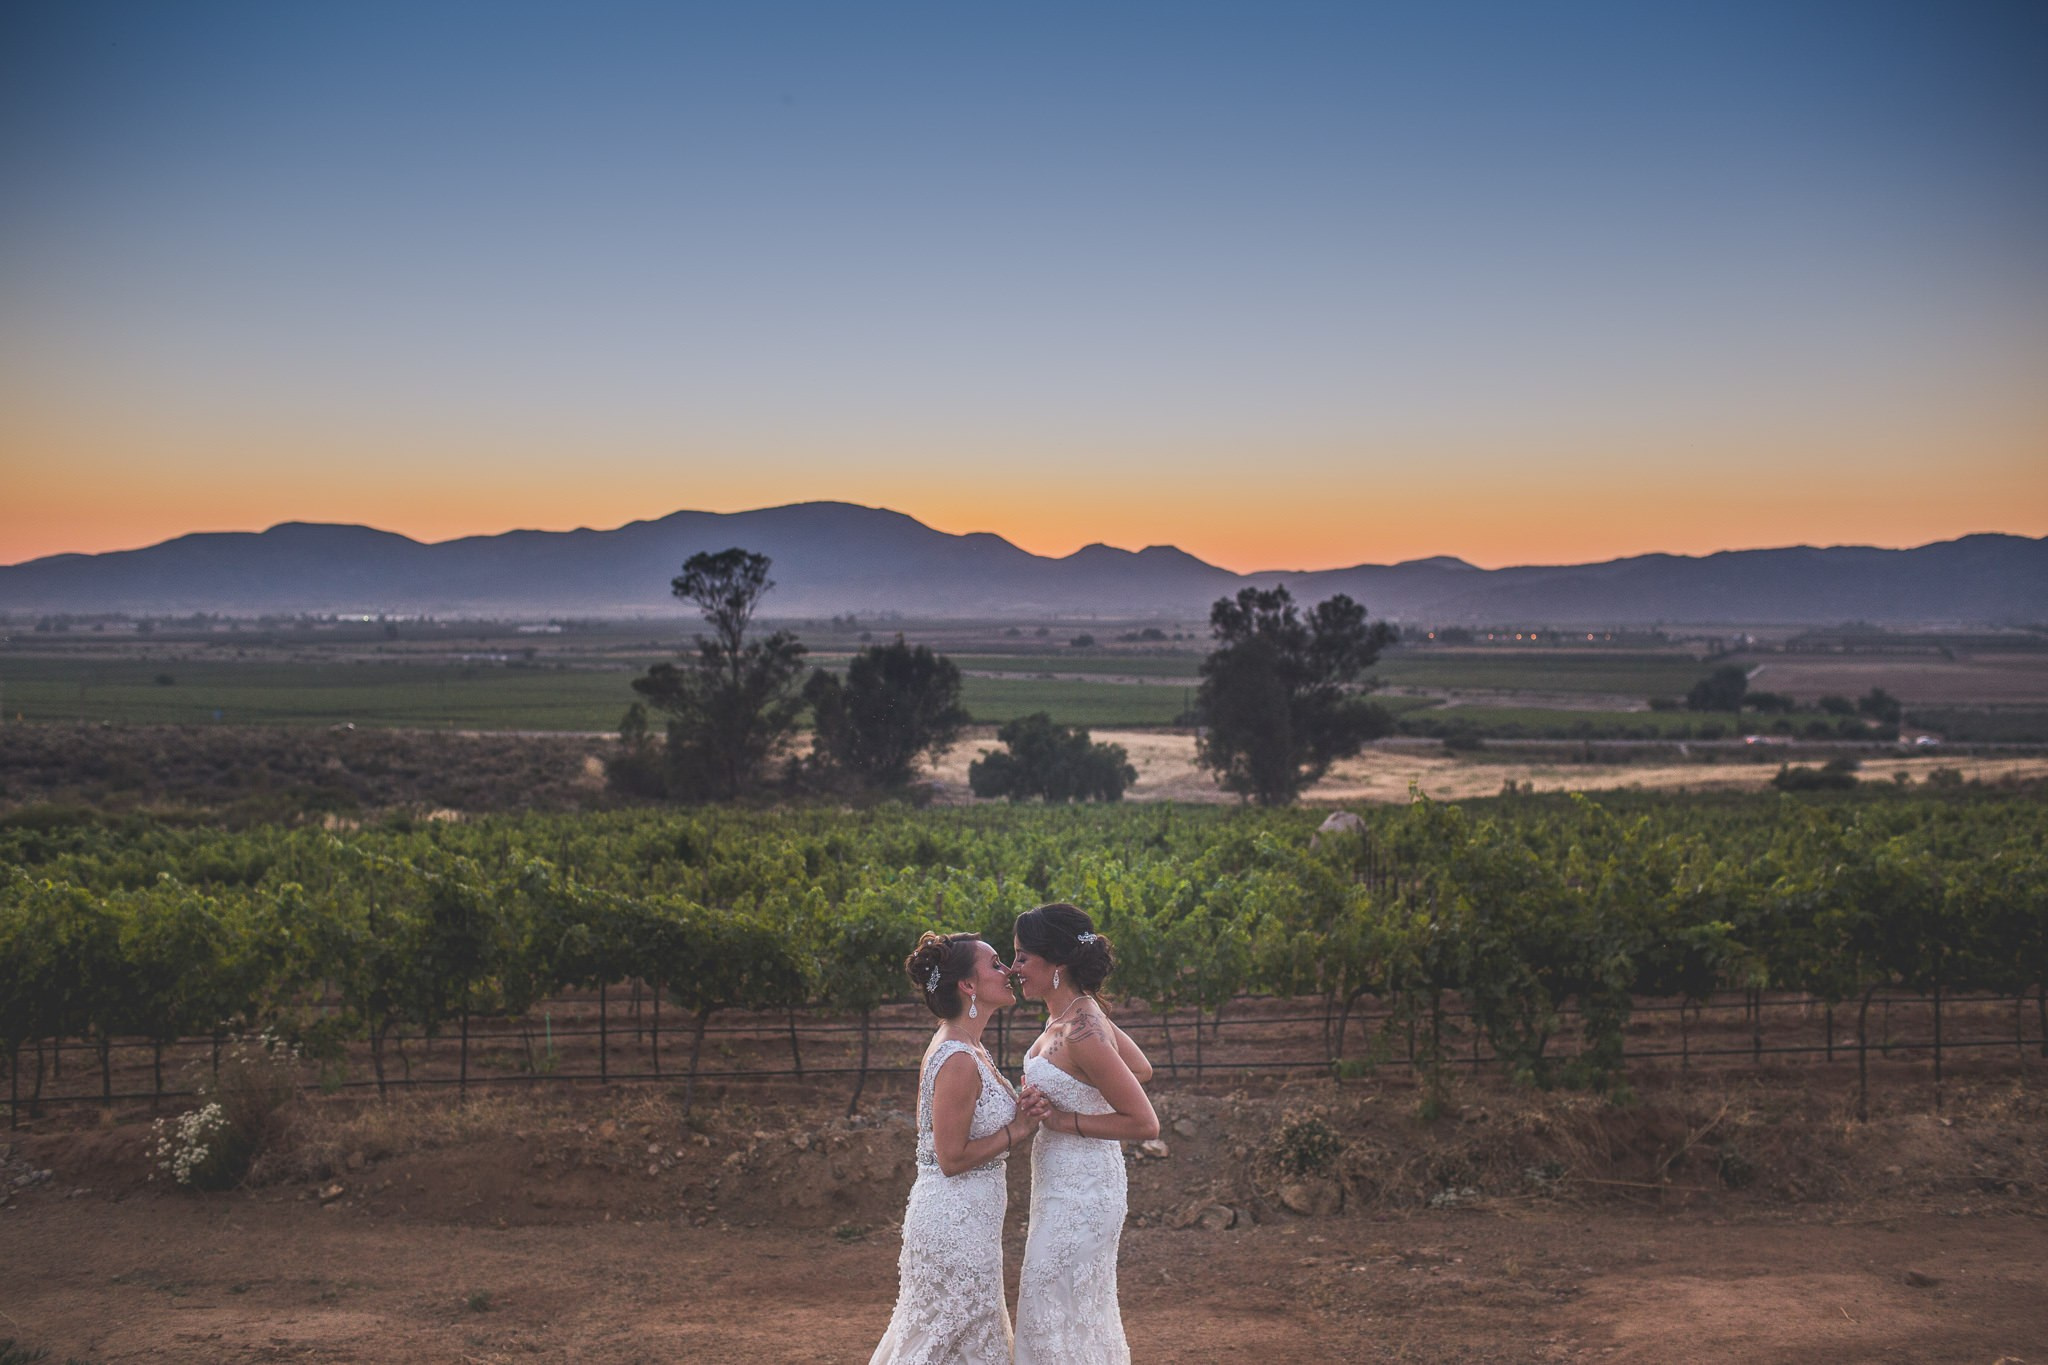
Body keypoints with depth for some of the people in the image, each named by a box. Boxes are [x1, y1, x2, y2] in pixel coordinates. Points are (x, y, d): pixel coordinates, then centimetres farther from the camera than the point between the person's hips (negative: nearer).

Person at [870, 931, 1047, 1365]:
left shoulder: (968, 1049, 8)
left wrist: (1021, 1113, 0)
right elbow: (952, 1158, -22)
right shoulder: (959, 1061, -23)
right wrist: (1016, 1131, -13)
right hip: (957, 1219, -10)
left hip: (966, 1213, 10)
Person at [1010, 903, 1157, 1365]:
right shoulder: (1076, 1012, 3)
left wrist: (1063, 1120, -22)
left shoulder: (1082, 1033, -26)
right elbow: (1142, 1070, 15)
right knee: (1084, 1311, 20)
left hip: (1078, 1192, -10)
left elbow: (1145, 1123, -24)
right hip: (1064, 1184, 10)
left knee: (1054, 1315, 0)